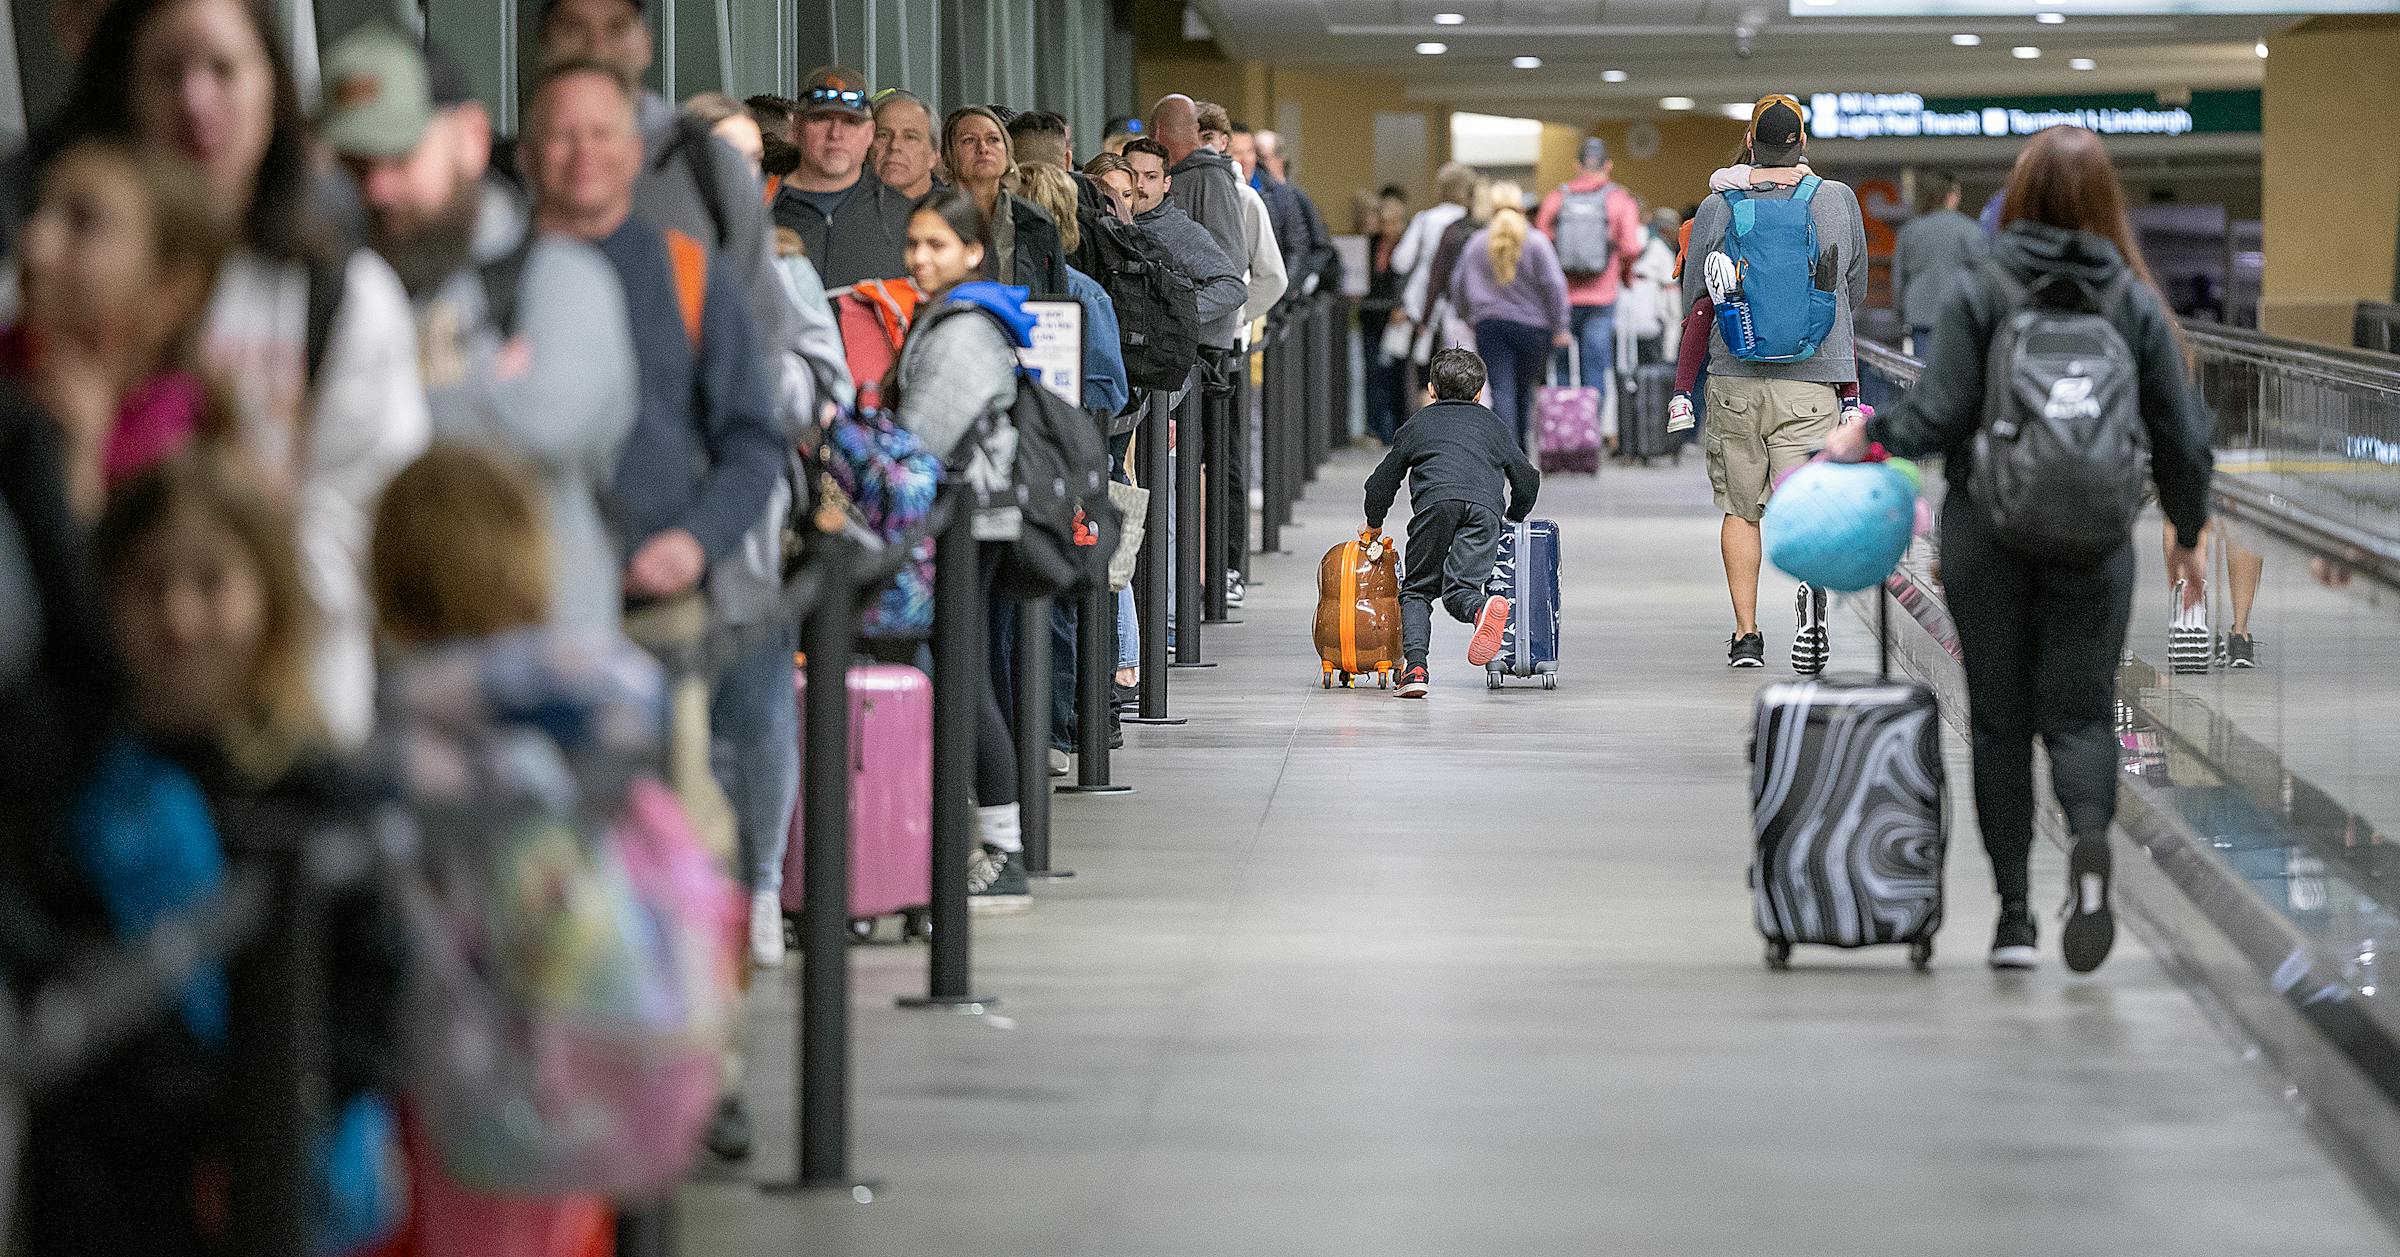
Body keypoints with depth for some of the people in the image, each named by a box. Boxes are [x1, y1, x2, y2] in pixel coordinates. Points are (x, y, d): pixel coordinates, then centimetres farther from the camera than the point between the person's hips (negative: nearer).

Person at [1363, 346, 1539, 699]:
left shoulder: (1417, 424, 31)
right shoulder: (1493, 424, 33)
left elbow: (1381, 483, 34)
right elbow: (1528, 479, 33)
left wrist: (1374, 525, 51)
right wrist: (1512, 521, 51)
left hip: (1435, 501, -1)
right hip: (1484, 506, 1)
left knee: (1417, 589, 10)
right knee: (1459, 588, -6)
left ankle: (1415, 667, -12)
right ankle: (1483, 609, -43)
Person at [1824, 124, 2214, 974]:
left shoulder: (1979, 293, -8)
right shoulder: (2134, 299, -1)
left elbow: (1938, 418, -12)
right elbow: (2182, 432, 1)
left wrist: (1866, 434, 7)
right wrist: (2188, 532, 15)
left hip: (1987, 531, -1)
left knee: (2000, 720, 10)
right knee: (2079, 711, 6)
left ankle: (2014, 911, 8)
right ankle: (2090, 840, -26)